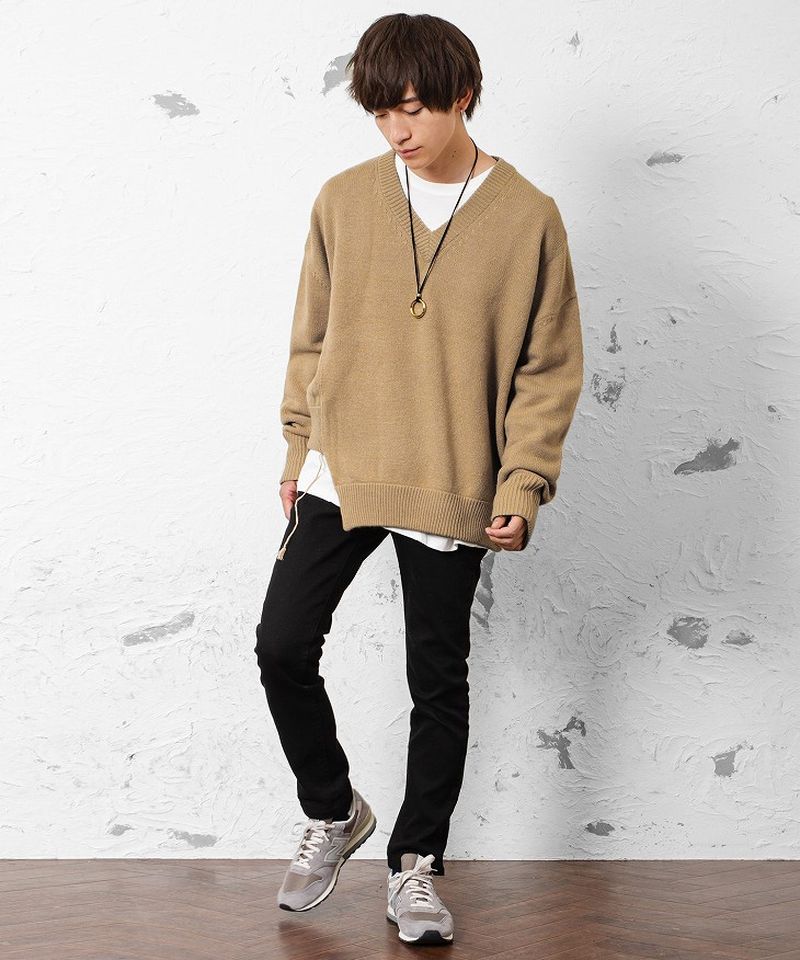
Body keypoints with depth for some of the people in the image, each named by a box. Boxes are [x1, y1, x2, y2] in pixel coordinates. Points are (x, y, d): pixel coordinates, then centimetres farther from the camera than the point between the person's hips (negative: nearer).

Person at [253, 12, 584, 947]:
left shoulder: (528, 217, -6)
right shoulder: (344, 201, 0)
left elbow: (548, 367, -3)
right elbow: (311, 337, 9)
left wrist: (522, 484, -10)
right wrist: (299, 449, 8)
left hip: (453, 491, -2)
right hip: (340, 474, 2)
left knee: (438, 680, 7)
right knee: (282, 645, -2)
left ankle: (415, 860, 24)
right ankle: (332, 813, 23)